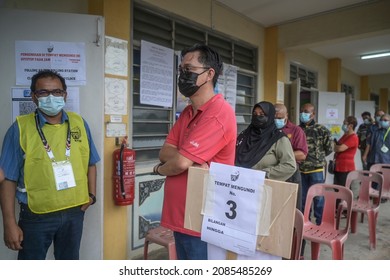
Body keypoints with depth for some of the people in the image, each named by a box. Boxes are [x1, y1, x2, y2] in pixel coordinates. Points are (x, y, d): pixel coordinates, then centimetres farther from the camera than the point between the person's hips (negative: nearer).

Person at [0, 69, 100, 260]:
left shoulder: (79, 123, -1)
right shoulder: (21, 128, -10)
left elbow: (90, 163, 8)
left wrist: (91, 194, -1)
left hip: (74, 212, 3)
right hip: (36, 215, -2)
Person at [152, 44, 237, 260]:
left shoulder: (218, 113, -20)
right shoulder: (187, 112, 10)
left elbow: (180, 162, -25)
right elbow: (165, 151, 3)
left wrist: (159, 169, -2)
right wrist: (193, 159, -17)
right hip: (180, 216, 9)